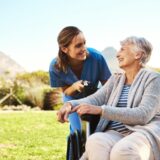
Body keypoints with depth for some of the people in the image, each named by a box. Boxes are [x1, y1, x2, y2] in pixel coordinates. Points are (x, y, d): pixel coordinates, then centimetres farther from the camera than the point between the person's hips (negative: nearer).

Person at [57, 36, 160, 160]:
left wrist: (100, 110, -22)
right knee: (95, 142, -33)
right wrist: (70, 104, -17)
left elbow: (143, 115, -15)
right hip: (116, 134, 4)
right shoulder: (115, 79, 20)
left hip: (145, 134, -4)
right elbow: (95, 99, 6)